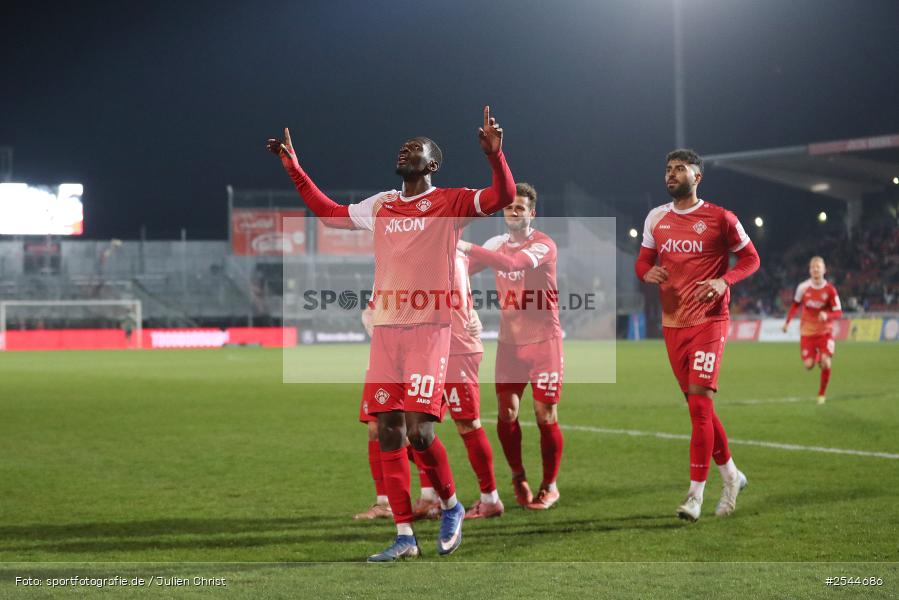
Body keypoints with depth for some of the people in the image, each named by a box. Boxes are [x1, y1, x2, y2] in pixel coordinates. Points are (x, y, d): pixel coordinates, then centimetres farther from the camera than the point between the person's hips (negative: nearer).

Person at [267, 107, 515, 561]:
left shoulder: (449, 203, 0)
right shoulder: (379, 206, 16)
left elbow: (502, 198, -13)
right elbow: (328, 212, 31)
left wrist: (494, 154, -29)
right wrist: (293, 166, 29)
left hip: (429, 329, -5)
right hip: (385, 331, 6)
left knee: (419, 430, -14)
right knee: (388, 432, 2)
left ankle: (451, 506, 13)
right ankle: (404, 536, 9)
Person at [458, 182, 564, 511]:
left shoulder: (543, 245, -12)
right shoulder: (498, 244, 8)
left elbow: (511, 263, -30)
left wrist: (468, 248, -36)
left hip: (543, 342, -4)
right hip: (509, 342, 4)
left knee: (546, 416, -3)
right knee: (507, 413, -2)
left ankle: (549, 486, 12)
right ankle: (518, 478, 18)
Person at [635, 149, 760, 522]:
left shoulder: (720, 219, -4)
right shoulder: (656, 218, 10)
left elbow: (750, 258, 2)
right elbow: (643, 261, 17)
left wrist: (724, 281, -16)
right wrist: (647, 273, -8)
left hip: (709, 321, -5)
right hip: (672, 323, 5)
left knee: (699, 403, -14)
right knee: (699, 407, 10)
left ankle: (696, 494, -11)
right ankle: (731, 475, 29)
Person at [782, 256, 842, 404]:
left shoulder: (830, 289, -10)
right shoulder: (803, 287, -7)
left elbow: (838, 312, -9)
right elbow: (795, 305, 11)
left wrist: (827, 315, -29)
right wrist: (787, 321, 6)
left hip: (825, 332, -1)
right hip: (807, 331, 1)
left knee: (826, 363, -17)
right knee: (809, 365, -6)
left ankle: (822, 393, 5)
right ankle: (816, 357, 34)